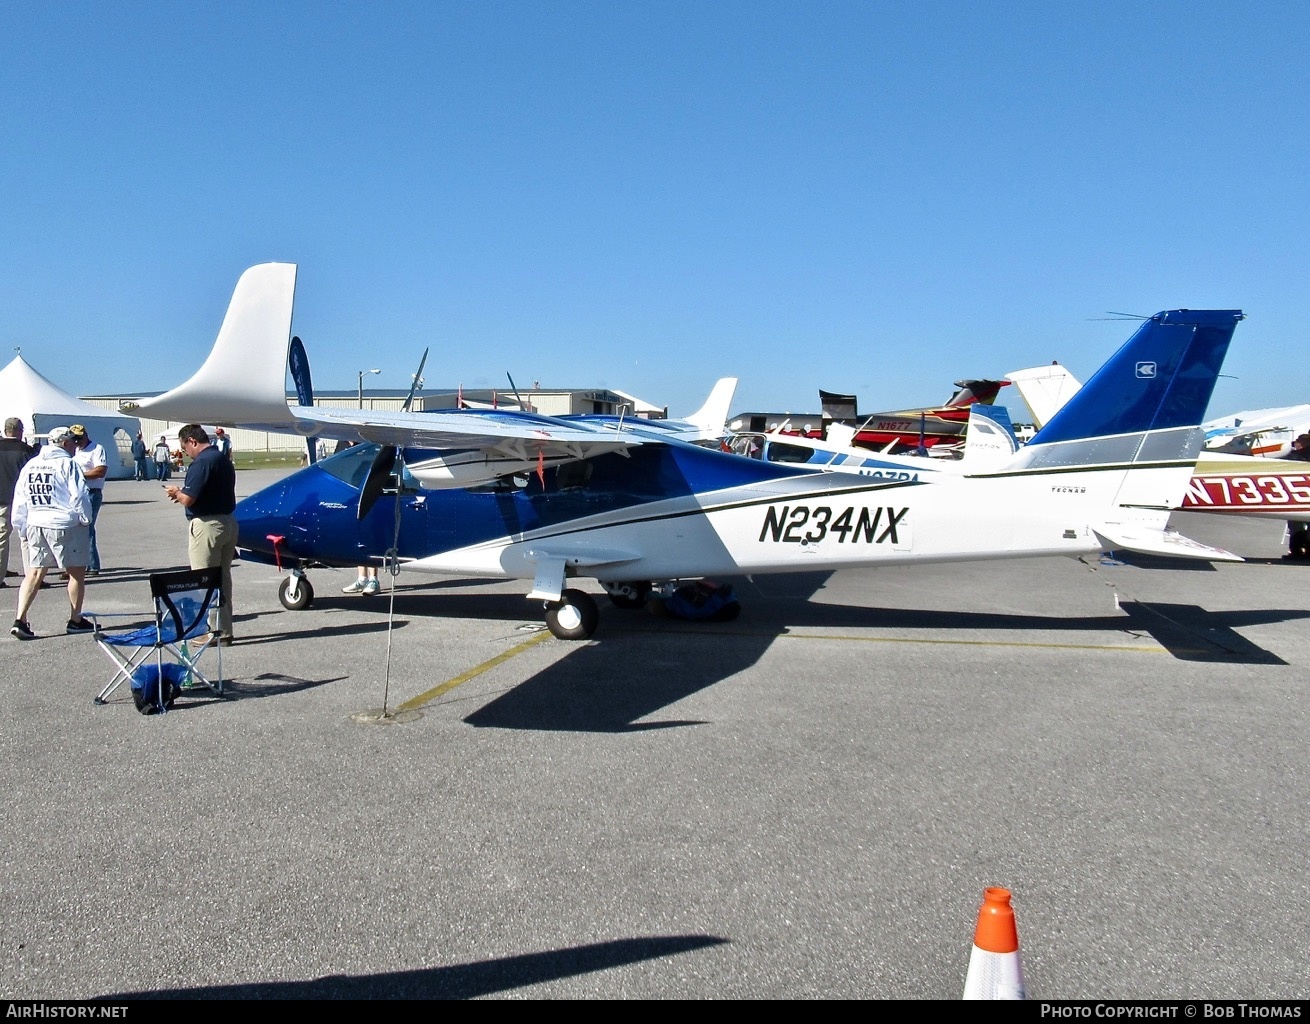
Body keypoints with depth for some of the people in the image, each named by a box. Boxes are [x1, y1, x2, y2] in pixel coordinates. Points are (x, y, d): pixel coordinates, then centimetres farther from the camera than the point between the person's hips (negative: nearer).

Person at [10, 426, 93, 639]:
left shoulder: (30, 465, 11)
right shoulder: (67, 464, -10)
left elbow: (20, 500, 13)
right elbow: (79, 496, -14)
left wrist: (23, 525, 18)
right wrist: (85, 519, 0)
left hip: (35, 524, 6)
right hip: (65, 525, -6)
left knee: (34, 573, 9)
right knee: (77, 571, 6)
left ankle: (20, 619, -3)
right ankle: (75, 620, 13)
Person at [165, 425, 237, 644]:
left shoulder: (201, 463, -16)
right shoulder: (224, 460, 13)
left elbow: (188, 499, -20)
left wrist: (176, 492, 1)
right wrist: (182, 493, 15)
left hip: (206, 525, -9)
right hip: (228, 522, 9)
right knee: (223, 578, 14)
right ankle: (225, 630, 20)